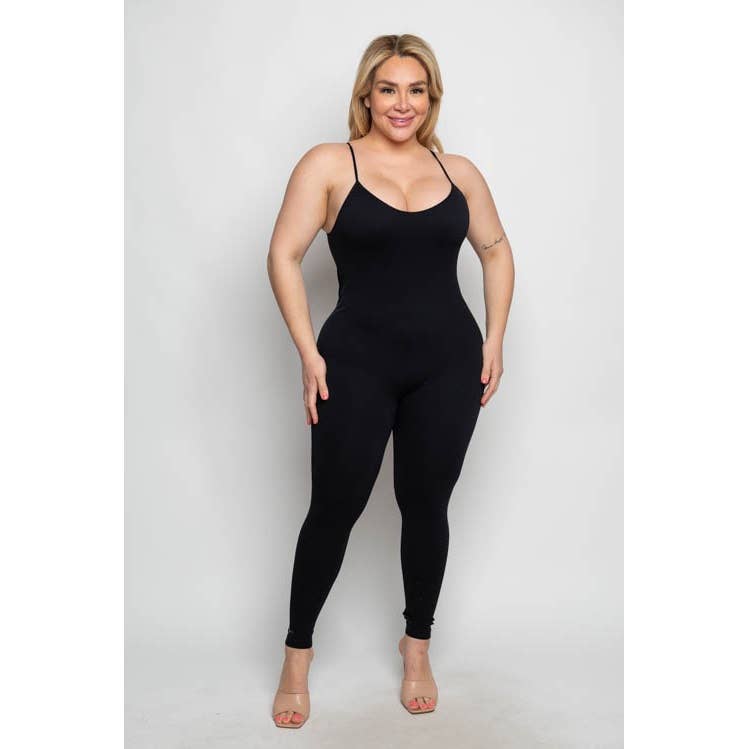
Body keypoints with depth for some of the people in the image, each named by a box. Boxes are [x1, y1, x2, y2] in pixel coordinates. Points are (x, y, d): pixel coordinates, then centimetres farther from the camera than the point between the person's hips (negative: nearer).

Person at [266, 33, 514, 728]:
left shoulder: (457, 171, 8)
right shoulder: (329, 164, -1)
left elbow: (496, 252, 18)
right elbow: (284, 256, -4)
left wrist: (494, 340, 8)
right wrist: (309, 354, -10)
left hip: (449, 364, 3)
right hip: (357, 364, -2)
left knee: (426, 505, 12)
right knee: (334, 508, 4)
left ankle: (417, 647, 33)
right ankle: (297, 652, 26)